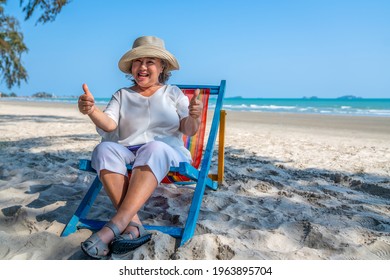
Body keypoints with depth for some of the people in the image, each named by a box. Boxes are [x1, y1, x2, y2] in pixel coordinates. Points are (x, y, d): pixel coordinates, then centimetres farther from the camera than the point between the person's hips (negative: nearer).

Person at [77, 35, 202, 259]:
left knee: (154, 149, -37)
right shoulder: (122, 95, 18)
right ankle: (133, 225, -40)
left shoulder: (173, 93, 15)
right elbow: (109, 124, -1)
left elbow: (189, 130, 2)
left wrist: (194, 117, -22)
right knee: (105, 149, -31)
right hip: (127, 151, 2)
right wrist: (92, 110, -23)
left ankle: (112, 228, -44)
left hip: (168, 152, -2)